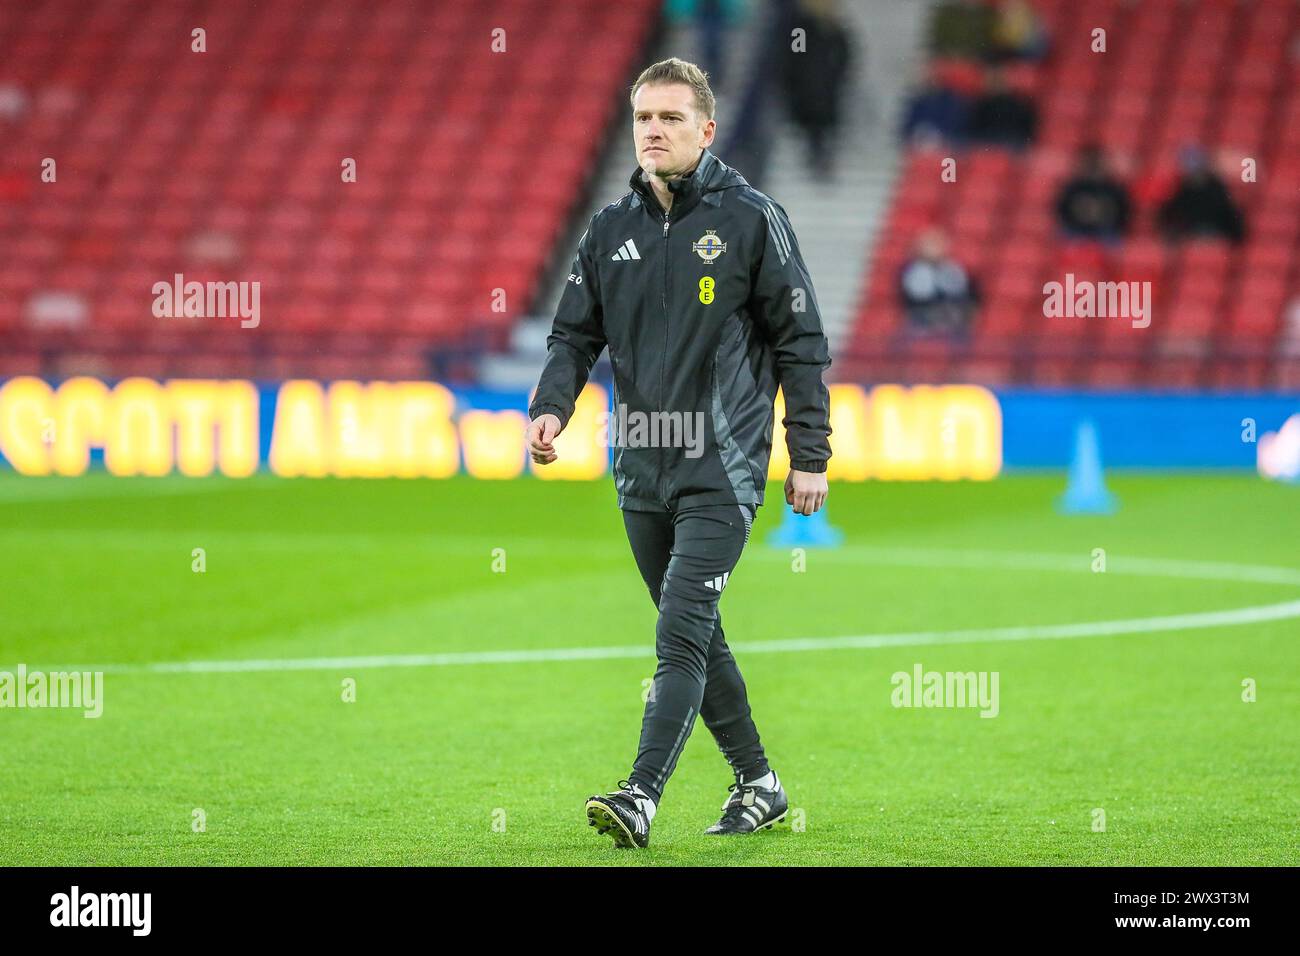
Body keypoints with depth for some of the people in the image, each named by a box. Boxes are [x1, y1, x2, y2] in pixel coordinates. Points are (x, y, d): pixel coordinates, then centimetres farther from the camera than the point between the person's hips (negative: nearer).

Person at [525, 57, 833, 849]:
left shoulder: (750, 219, -4)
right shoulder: (612, 229, 10)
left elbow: (801, 341, -2)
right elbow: (576, 333, 13)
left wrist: (810, 457, -5)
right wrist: (552, 408, -7)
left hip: (722, 470, -6)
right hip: (642, 471, 6)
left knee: (682, 633, -15)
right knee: (696, 639, 13)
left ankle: (642, 796, -21)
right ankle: (758, 785, 25)